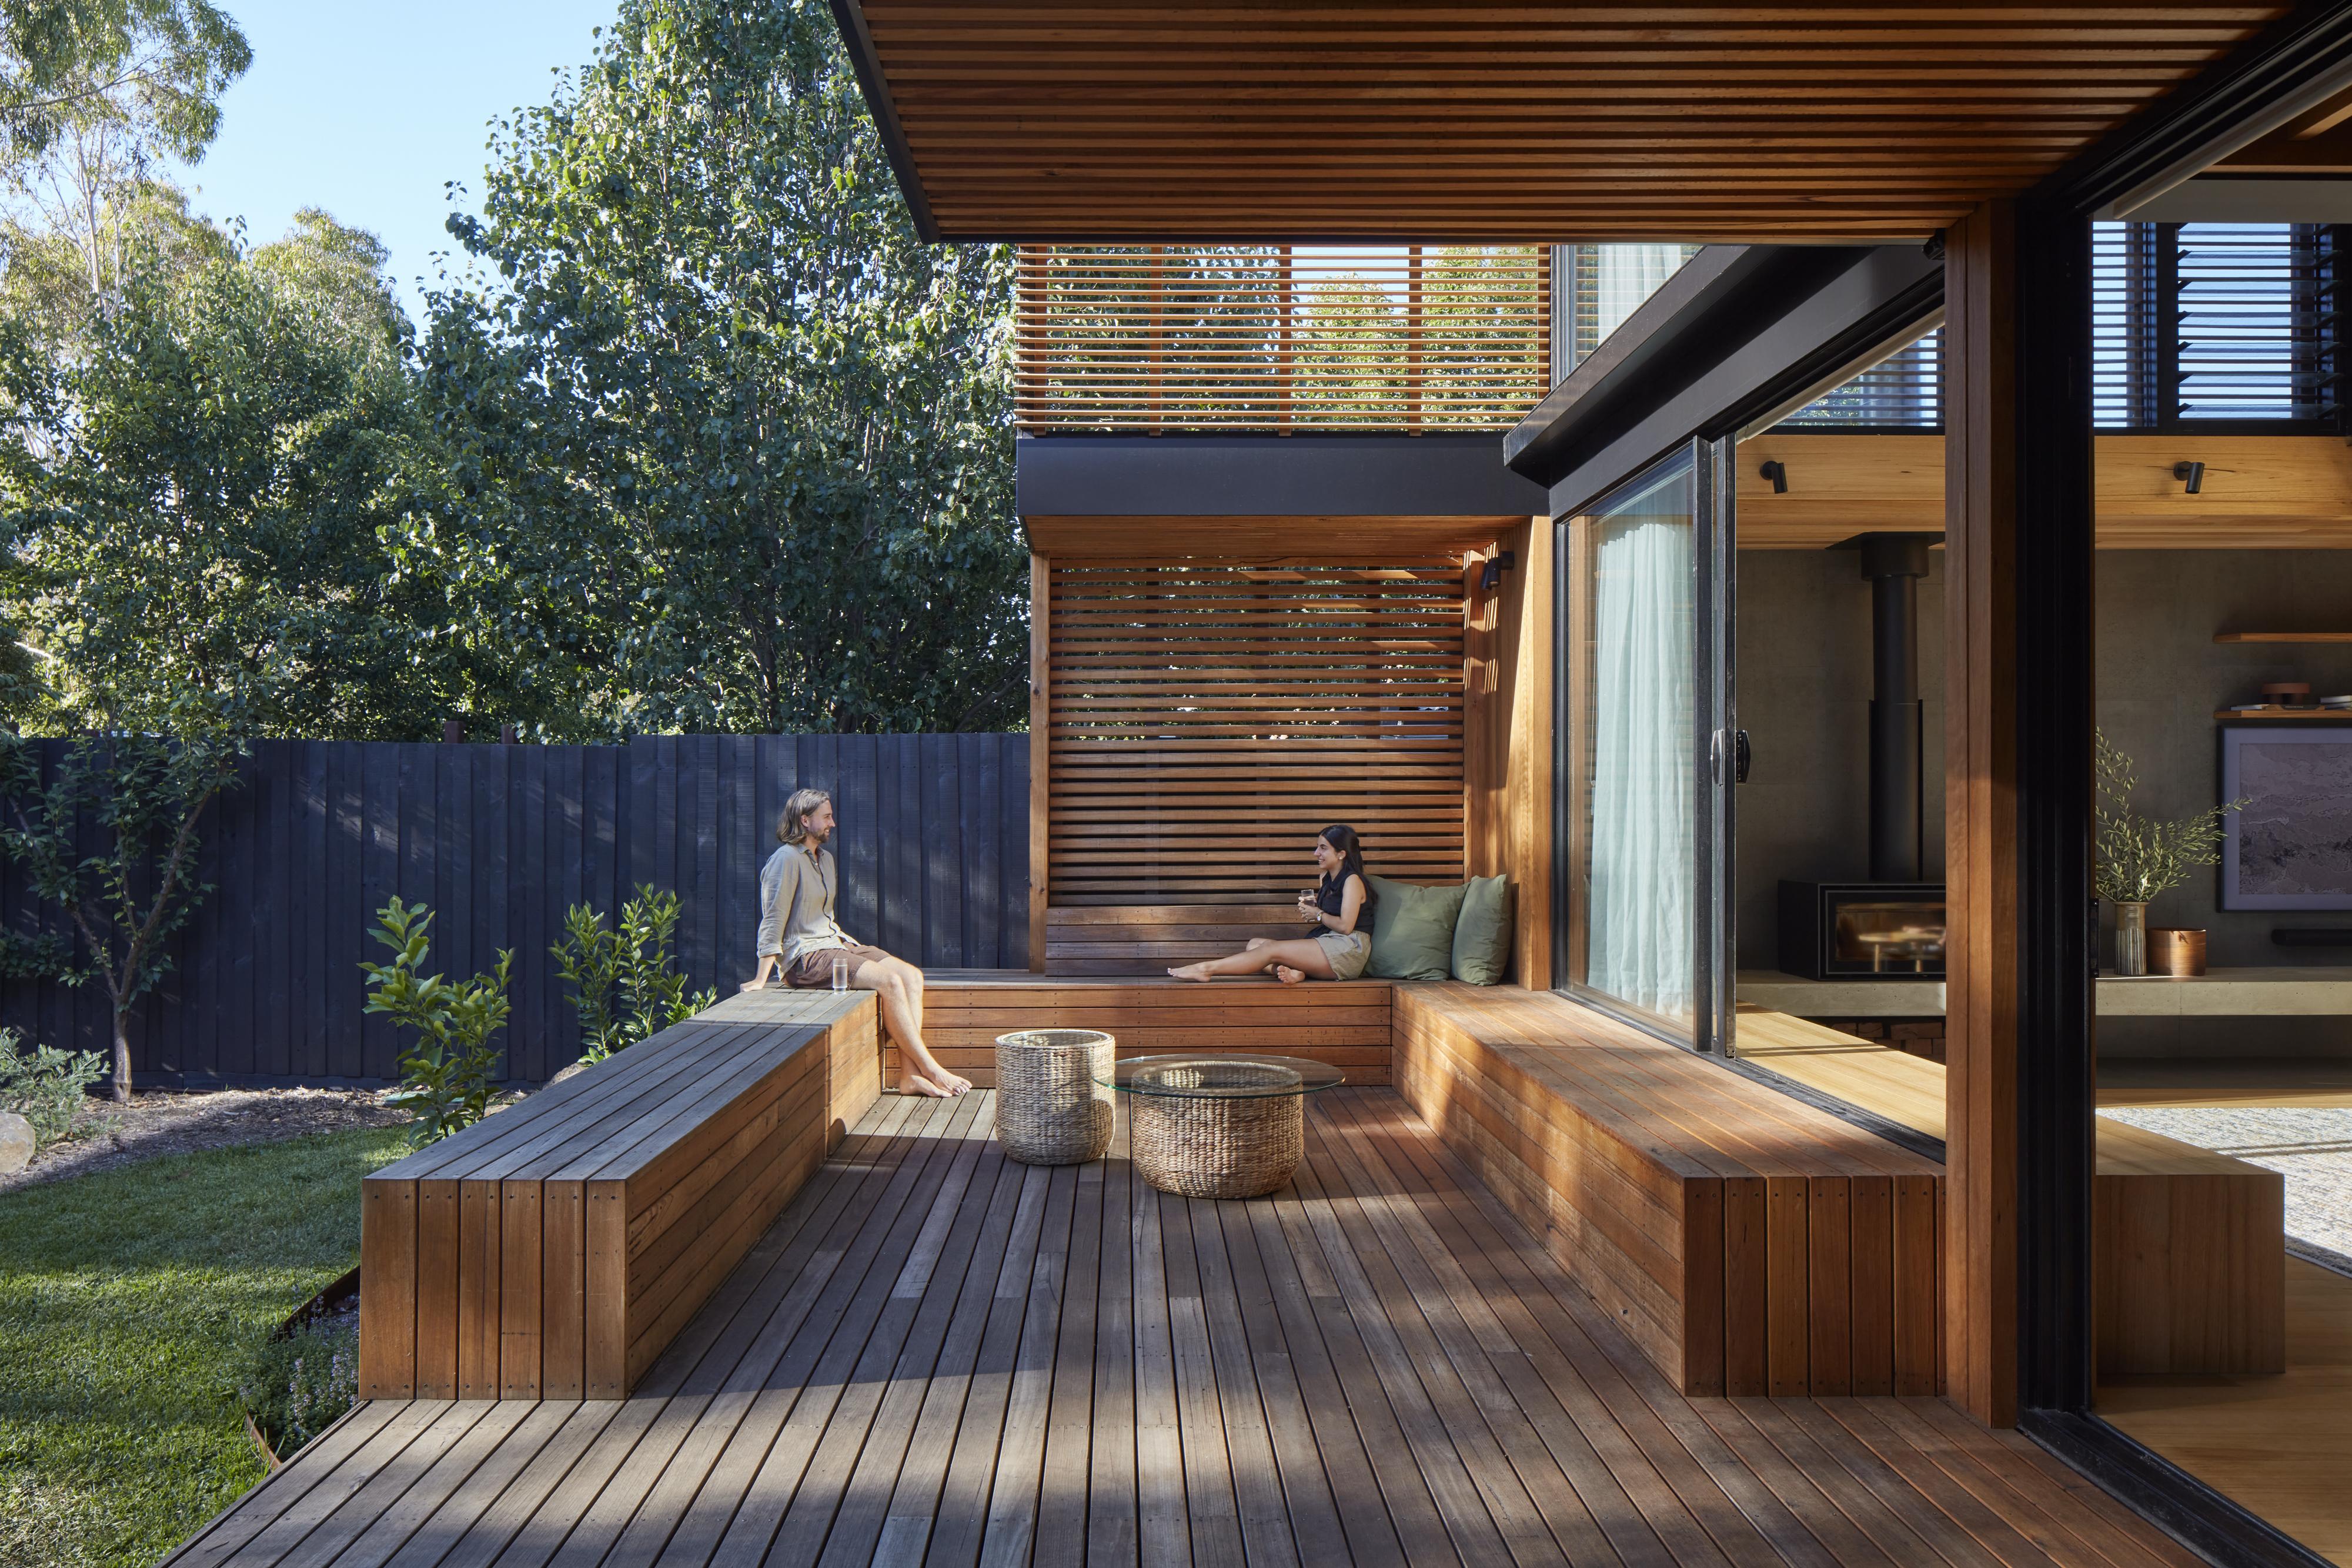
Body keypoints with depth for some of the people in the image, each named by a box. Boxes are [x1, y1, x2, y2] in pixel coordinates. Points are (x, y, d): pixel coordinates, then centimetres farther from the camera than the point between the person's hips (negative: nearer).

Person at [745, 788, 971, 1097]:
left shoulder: (825, 858, 18)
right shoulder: (786, 859, -11)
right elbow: (773, 920, -14)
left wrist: (846, 942, 15)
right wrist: (762, 978, -15)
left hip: (835, 943, 9)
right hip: (805, 956, -9)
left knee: (912, 975, -10)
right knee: (889, 981, -25)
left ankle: (910, 1074, -18)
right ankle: (932, 1070, -20)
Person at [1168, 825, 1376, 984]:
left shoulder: (1352, 881, -7)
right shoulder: (1328, 880, 21)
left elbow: (1345, 926, -17)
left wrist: (1318, 915, -3)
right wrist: (1311, 908, 2)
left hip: (1348, 950, -10)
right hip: (1327, 942, 10)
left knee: (1270, 949, -20)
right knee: (1256, 943, -4)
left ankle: (1206, 968, -21)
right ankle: (1292, 971, -36)